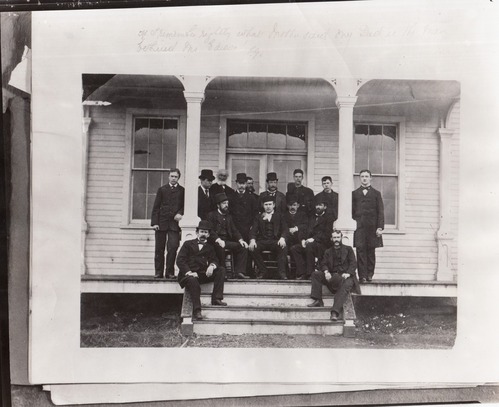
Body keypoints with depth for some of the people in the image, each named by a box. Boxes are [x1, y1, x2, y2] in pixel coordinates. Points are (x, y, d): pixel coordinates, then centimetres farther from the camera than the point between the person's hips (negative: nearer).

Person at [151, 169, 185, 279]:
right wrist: (154, 222, -2)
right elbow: (156, 207, 7)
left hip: (174, 223, -1)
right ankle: (158, 272, 11)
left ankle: (170, 272, 0)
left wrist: (180, 213, -13)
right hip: (161, 223, 2)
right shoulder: (162, 190, 12)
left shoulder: (182, 191, 8)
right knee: (159, 249, 4)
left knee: (173, 247, -10)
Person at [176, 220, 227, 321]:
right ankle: (196, 311, -39)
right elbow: (180, 260, 3)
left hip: (203, 274, 4)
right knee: (193, 281, -37)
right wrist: (189, 272, -14)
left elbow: (214, 260, 12)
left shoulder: (209, 247, 25)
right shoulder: (188, 244, 15)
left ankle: (216, 298, -22)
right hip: (188, 274, -4)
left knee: (221, 270, -15)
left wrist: (212, 266, -15)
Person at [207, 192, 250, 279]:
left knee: (243, 247, -13)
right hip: (216, 241, -6)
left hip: (227, 241, 6)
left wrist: (240, 240, -3)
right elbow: (210, 231, -9)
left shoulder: (228, 216, 23)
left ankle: (239, 271, -19)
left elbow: (234, 230, 16)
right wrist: (218, 240, -26)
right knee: (220, 247, -38)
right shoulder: (212, 215, 5)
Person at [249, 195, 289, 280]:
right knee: (253, 248, -30)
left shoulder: (279, 215, 18)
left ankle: (281, 273, -30)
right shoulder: (258, 217, 20)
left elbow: (284, 229, 7)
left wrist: (282, 238, -16)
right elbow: (253, 230, 9)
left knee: (283, 248, -33)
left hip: (275, 241, -1)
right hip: (262, 241, 1)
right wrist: (252, 240, -13)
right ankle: (263, 272, -20)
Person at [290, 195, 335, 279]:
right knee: (294, 248, -19)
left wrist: (313, 239, -17)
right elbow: (307, 232, 20)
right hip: (308, 243, 6)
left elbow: (326, 234, -5)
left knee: (309, 246, -37)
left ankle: (310, 274, -31)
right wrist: (303, 239, -3)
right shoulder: (312, 219, 28)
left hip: (322, 244, -6)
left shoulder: (328, 218, 8)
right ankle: (302, 273, -21)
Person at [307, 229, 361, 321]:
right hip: (332, 276, 4)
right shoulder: (328, 252, 23)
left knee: (347, 284, -37)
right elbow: (323, 264, 10)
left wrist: (348, 273, -17)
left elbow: (353, 263, 3)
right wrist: (326, 272, -14)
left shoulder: (348, 249, 15)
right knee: (315, 274, -15)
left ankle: (335, 312, -49)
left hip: (345, 276, -4)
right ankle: (318, 301, -19)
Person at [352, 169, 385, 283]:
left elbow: (380, 211, 6)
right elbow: (352, 210, 9)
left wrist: (380, 227, -4)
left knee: (371, 251, 2)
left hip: (372, 226, 0)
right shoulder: (354, 193, 13)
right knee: (360, 250, -6)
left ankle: (370, 274, 9)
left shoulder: (376, 193, 12)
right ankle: (362, 275, -7)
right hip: (359, 226, 0)